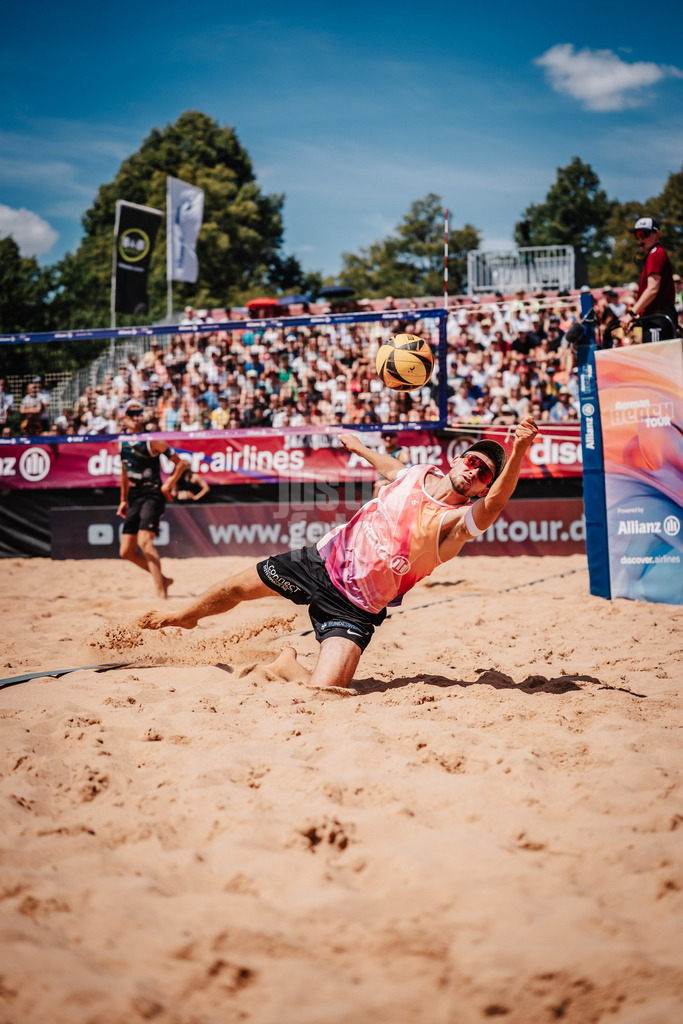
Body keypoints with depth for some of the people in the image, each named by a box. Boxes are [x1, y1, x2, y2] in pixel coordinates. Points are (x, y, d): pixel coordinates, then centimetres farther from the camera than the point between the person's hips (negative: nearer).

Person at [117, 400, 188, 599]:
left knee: (144, 541, -24)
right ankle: (162, 579, 21)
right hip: (135, 498, 7)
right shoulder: (121, 443, 9)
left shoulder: (151, 441, -8)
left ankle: (161, 590, -21)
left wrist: (168, 485, -12)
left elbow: (181, 463, -5)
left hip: (153, 495, -7)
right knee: (126, 551, 5)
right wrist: (124, 500, 22)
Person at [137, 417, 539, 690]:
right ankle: (184, 616, 49)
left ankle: (288, 665, 13)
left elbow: (495, 504, -45)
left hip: (355, 606, -4)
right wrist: (361, 447, 40)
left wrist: (517, 454, -64)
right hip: (325, 559, 4)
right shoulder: (418, 474, -5)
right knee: (238, 587, 16)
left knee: (324, 690, -22)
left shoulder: (459, 521, -21)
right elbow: (392, 468, 22)